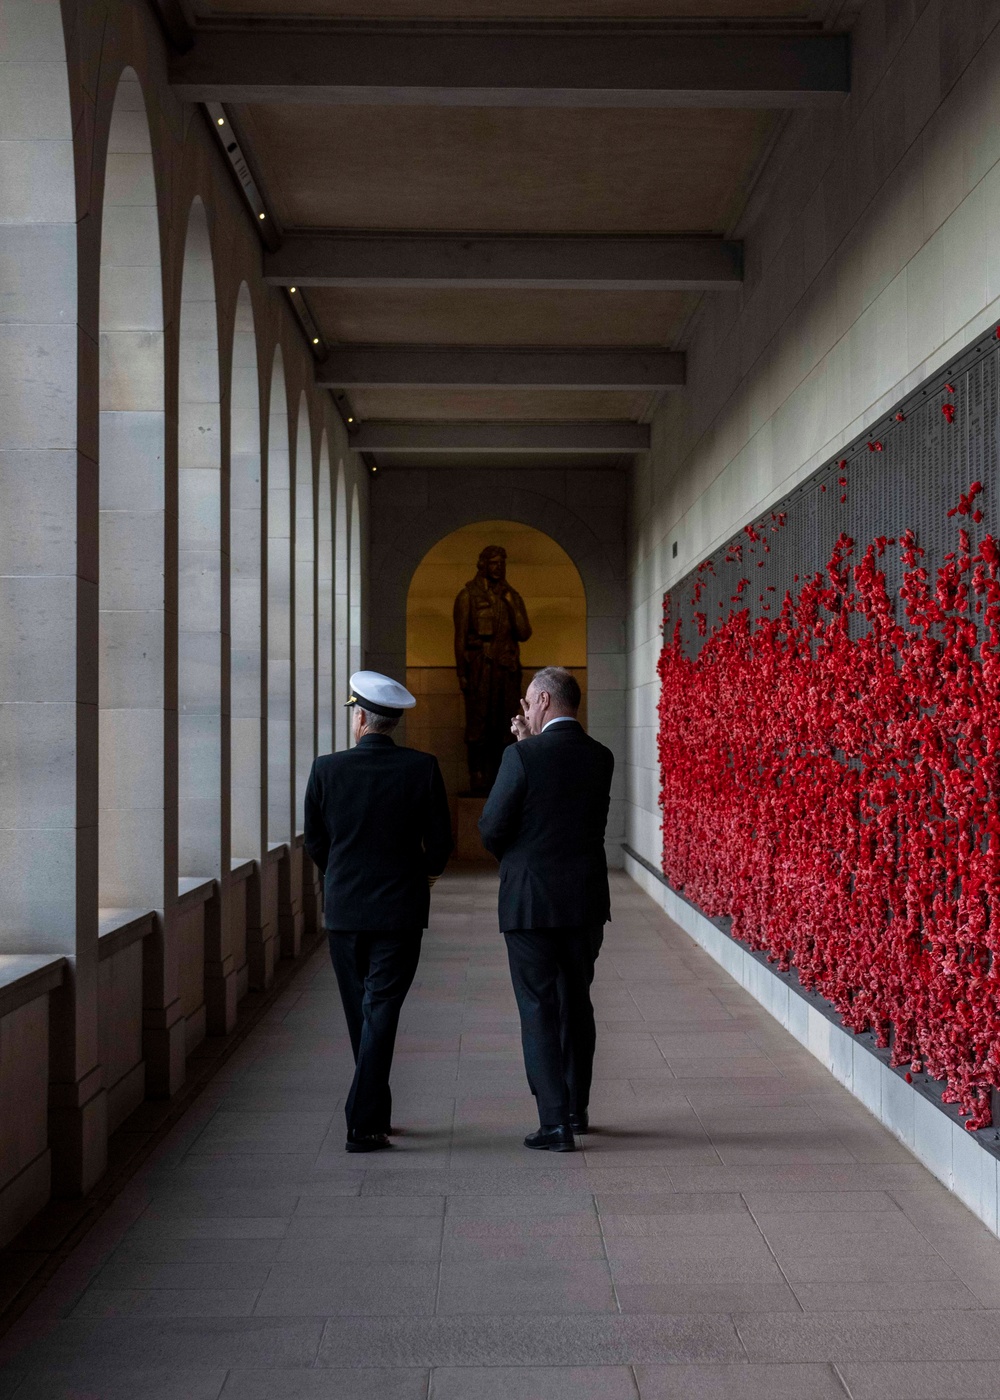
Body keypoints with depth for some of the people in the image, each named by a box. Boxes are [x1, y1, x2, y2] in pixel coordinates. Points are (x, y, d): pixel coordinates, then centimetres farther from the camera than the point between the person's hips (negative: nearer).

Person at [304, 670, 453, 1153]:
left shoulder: (326, 769, -6)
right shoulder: (422, 768, -8)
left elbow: (315, 841, 3)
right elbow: (440, 841, -4)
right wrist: (426, 874, 18)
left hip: (343, 909, 2)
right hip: (400, 910, -1)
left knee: (359, 1013, 15)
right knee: (381, 1013, 1)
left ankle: (374, 1112, 28)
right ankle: (364, 1125, -4)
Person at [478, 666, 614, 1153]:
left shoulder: (522, 756, -14)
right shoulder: (600, 757, 3)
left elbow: (491, 828, -9)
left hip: (530, 900, -5)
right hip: (586, 900, 6)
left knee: (539, 1009, 2)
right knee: (577, 1003, 19)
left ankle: (555, 1123, -1)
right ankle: (577, 1108, 33)